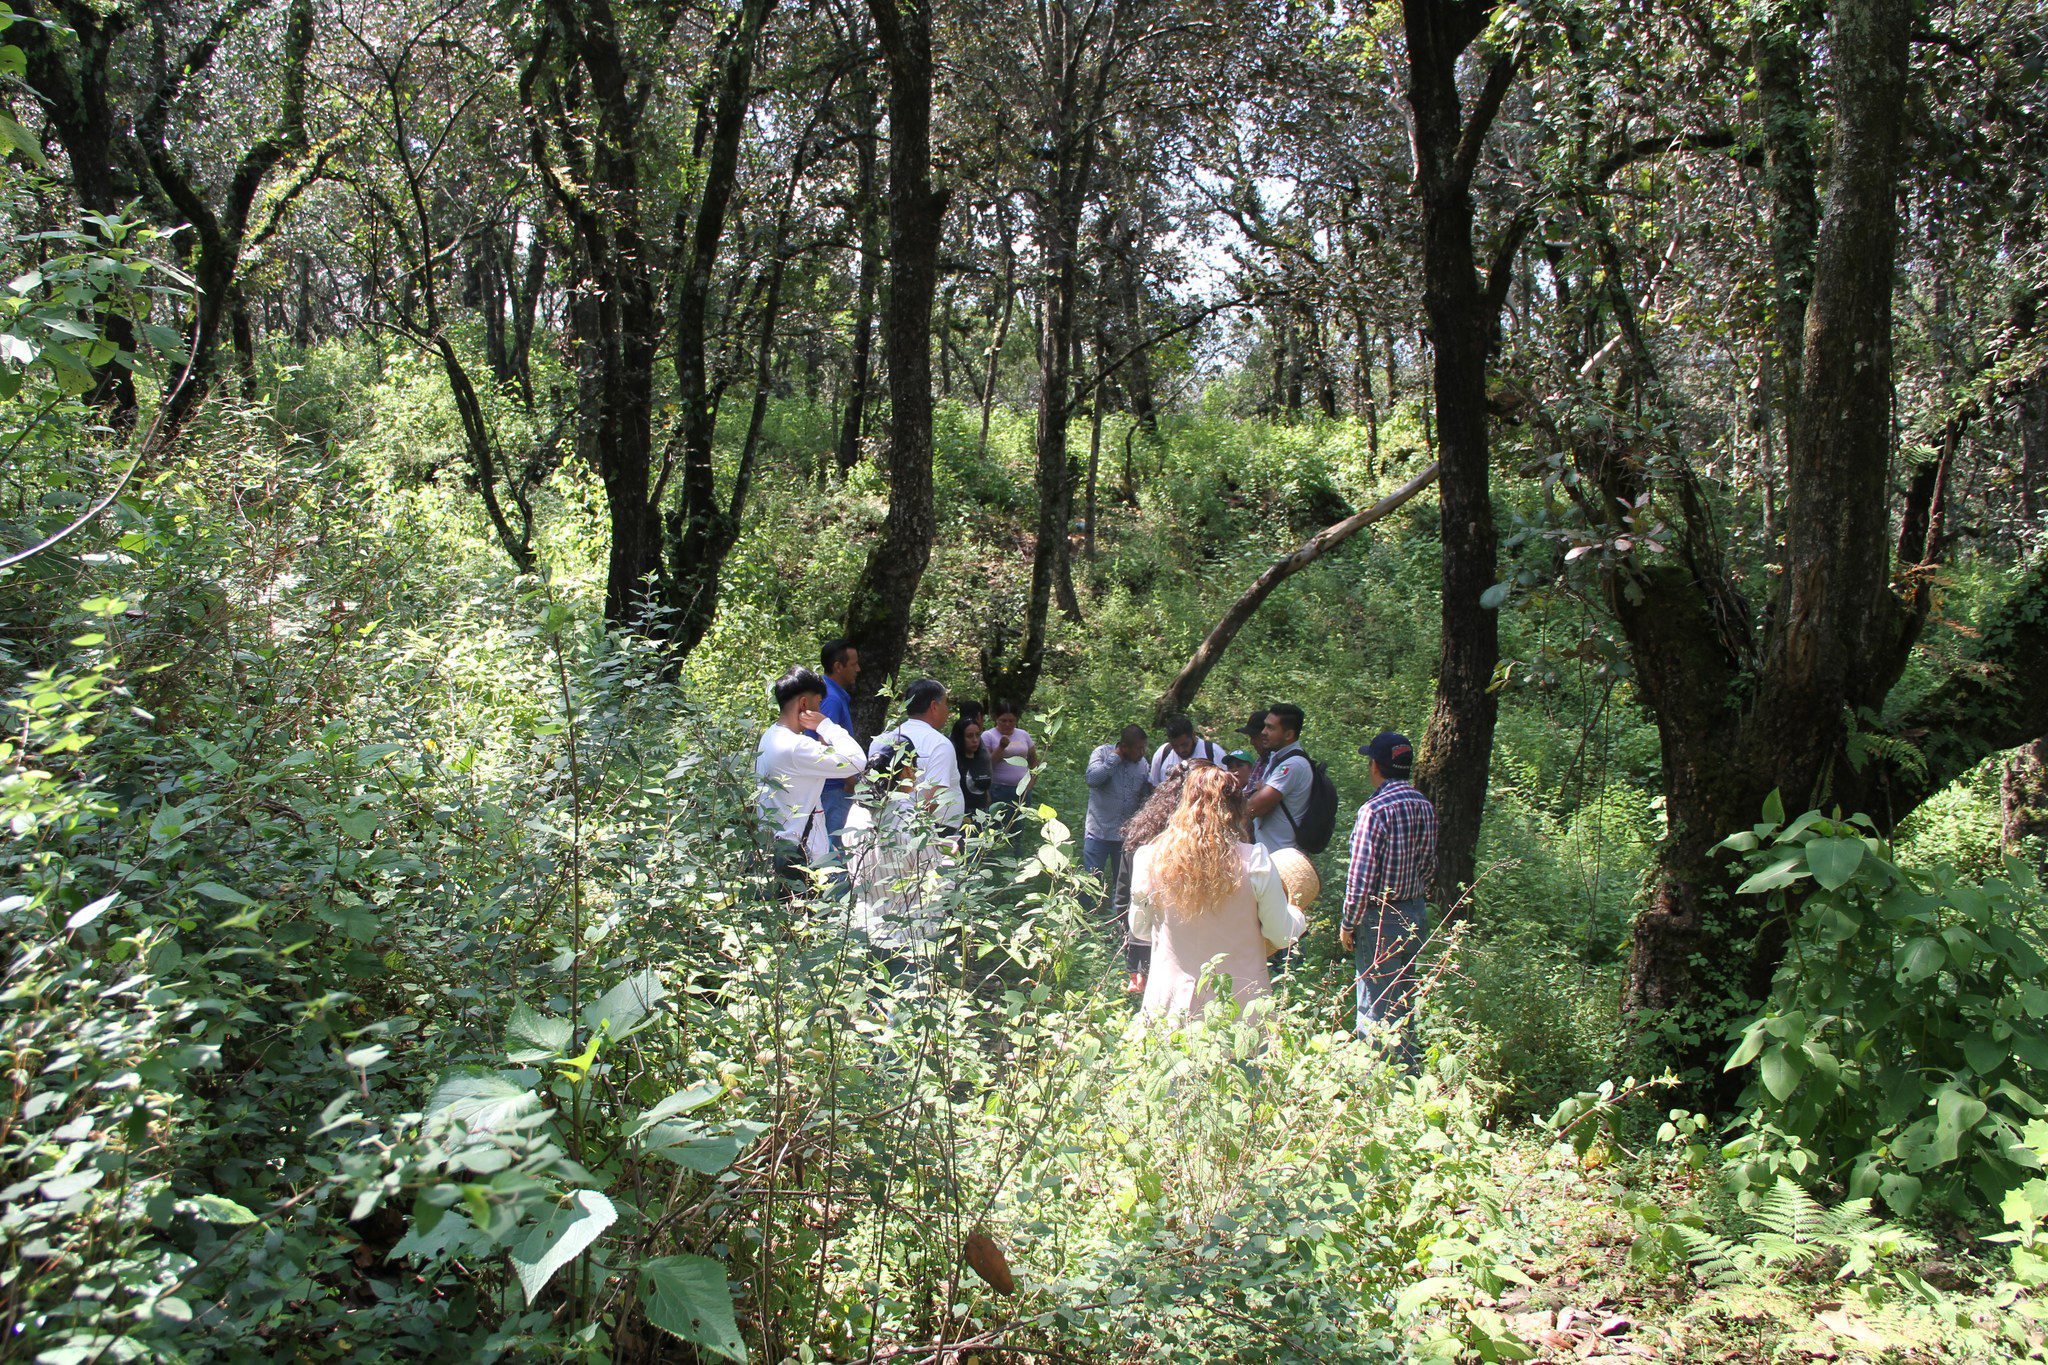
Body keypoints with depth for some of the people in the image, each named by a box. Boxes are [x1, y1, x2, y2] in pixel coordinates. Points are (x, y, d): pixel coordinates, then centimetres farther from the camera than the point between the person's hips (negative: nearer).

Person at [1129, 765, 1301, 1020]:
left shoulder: (1151, 858, -7)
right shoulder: (1254, 861, -12)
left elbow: (1139, 929, 8)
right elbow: (1281, 936, -3)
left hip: (1171, 1004, 2)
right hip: (1241, 1006, -1)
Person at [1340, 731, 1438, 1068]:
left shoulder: (1375, 810, -20)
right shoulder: (1424, 806, 3)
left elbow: (1361, 876, -19)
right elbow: (1429, 865, 12)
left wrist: (1348, 923, -9)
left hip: (1380, 919, -8)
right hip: (1416, 914, 8)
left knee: (1375, 1010, 1)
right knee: (1402, 1002, 21)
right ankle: (1407, 1074, 31)